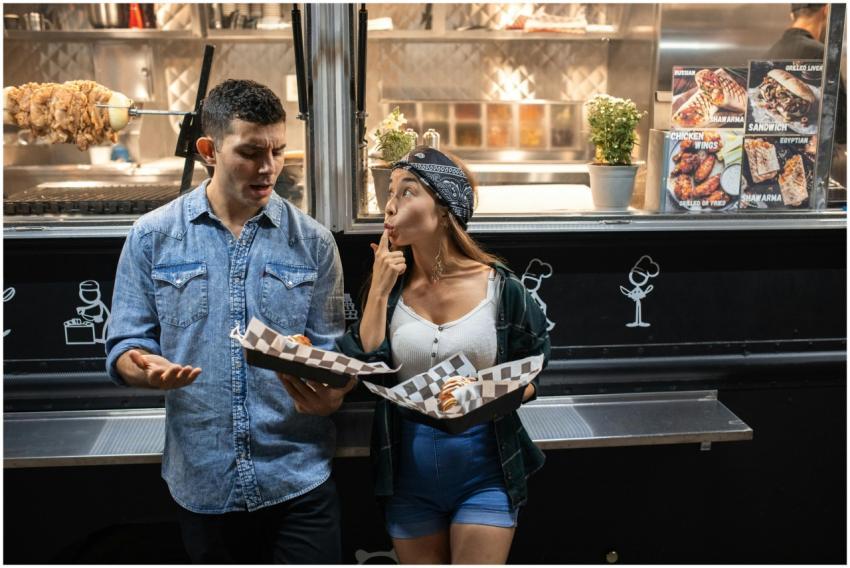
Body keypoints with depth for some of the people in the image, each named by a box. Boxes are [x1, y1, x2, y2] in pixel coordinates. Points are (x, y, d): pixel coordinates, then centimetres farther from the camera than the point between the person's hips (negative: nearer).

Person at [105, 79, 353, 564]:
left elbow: (331, 351, 1)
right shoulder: (152, 237, 0)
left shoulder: (313, 241, 0)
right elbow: (126, 345, 2)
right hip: (203, 482, 1)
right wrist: (149, 369, -21)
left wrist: (330, 395, -21)